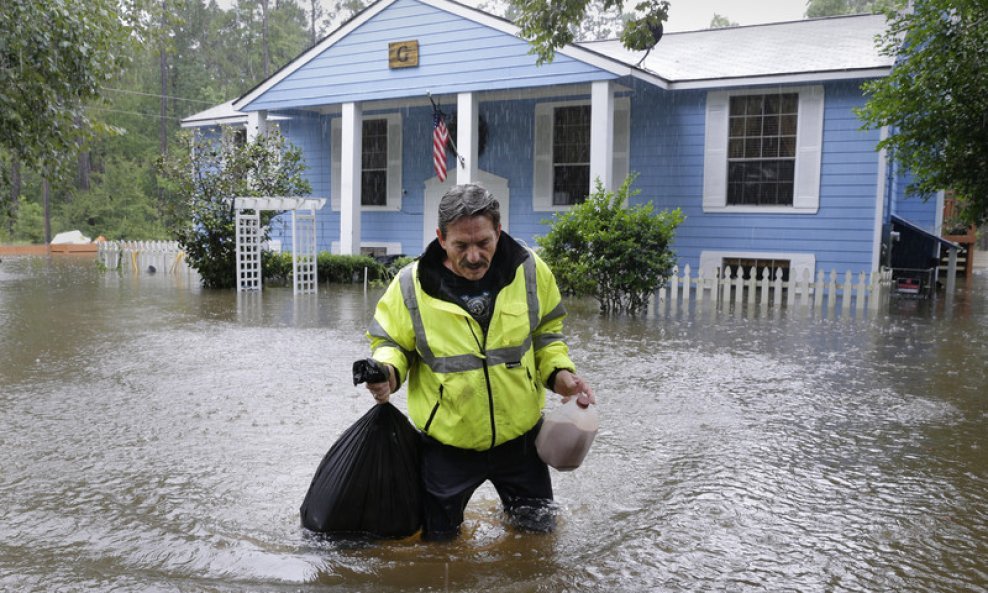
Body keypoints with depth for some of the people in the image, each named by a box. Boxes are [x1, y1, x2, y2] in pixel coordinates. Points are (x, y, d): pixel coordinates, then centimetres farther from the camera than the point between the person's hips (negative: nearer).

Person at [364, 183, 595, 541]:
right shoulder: (411, 285, -15)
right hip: (447, 441, -1)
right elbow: (390, 342, 1)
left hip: (520, 434, 2)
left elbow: (546, 332, 8)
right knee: (437, 537, 12)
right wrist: (388, 370, -20)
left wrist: (559, 371, -8)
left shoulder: (530, 271, -9)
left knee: (540, 530, 18)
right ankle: (449, 508, 45)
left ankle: (515, 509, 51)